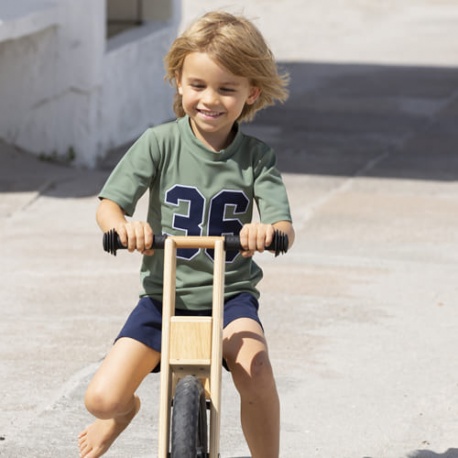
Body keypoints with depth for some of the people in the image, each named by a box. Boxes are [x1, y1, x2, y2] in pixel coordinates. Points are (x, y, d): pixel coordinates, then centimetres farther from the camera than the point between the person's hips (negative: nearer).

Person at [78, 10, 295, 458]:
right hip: (164, 295, 1)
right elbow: (107, 204, -10)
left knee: (255, 373, -32)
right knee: (101, 399, -12)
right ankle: (125, 409, 27)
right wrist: (123, 226, -35)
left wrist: (268, 232, -39)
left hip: (230, 295, -1)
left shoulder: (256, 157, -5)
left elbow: (285, 229, -13)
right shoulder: (160, 143, -7)